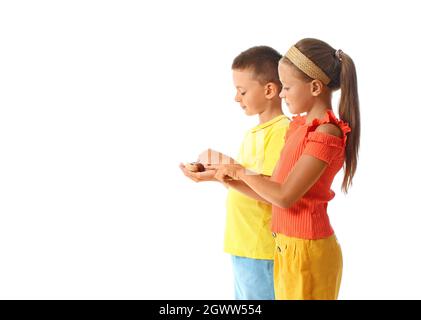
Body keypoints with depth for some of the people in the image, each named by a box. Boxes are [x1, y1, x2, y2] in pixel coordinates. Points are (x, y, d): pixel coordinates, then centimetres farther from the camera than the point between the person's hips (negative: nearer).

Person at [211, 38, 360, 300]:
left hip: (307, 251, -8)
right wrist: (226, 177, 1)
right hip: (287, 247, 8)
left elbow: (284, 196, -21)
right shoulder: (299, 126, 8)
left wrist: (241, 172, -8)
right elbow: (274, 192, 7)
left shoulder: (326, 134, -18)